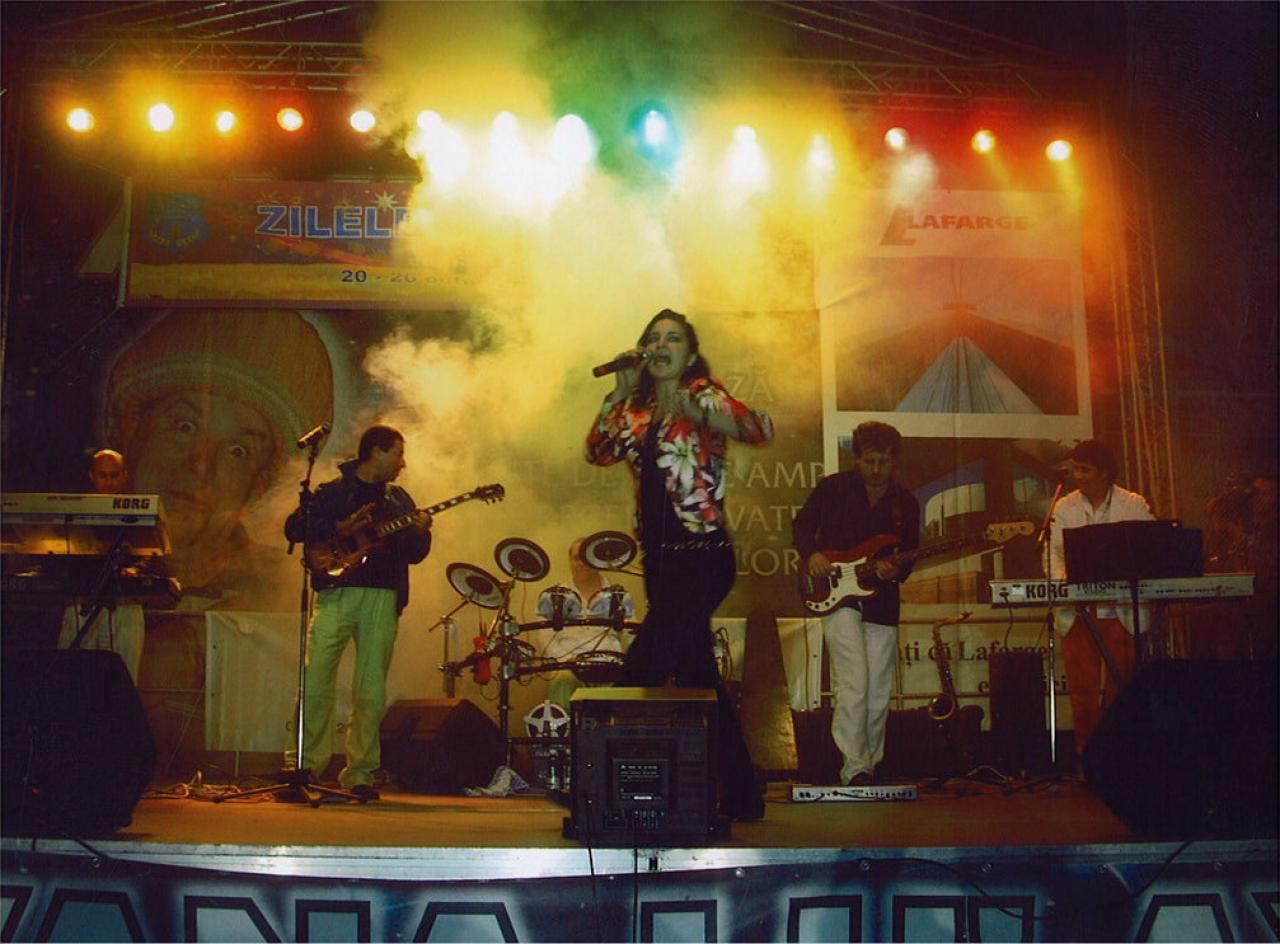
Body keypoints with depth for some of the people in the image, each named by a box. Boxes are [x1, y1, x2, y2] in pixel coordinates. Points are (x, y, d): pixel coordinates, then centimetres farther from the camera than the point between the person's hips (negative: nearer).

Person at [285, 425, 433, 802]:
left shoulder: (399, 499, 21)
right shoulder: (331, 492, 8)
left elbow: (413, 554, 16)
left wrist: (420, 532, -4)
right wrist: (342, 529, -13)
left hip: (383, 597, 3)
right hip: (337, 593, -3)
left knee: (371, 692, 1)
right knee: (315, 683, -9)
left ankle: (359, 773, 9)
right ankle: (303, 768, -1)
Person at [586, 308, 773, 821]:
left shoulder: (703, 395, -7)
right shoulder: (639, 408, 13)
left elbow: (760, 428, -22)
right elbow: (598, 451, 8)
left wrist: (694, 408, -36)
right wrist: (620, 391, 1)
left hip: (701, 556, -8)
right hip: (659, 557, 8)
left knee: (638, 677, -15)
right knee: (698, 677, 12)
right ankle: (740, 794, 22)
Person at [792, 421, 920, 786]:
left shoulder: (906, 503, 10)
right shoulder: (833, 487, 1)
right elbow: (802, 524, 7)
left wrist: (895, 572, -12)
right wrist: (812, 554, -13)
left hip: (881, 603, 4)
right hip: (836, 598, -4)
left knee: (878, 695, 6)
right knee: (854, 685, -17)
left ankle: (869, 767, 20)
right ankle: (855, 769, -14)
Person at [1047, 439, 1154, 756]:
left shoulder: (1134, 505, 4)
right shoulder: (1064, 508, 10)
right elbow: (1054, 552, 4)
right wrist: (1063, 581, -15)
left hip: (1121, 611, -1)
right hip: (1077, 611, 1)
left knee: (1120, 688, -1)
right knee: (1083, 690, 0)